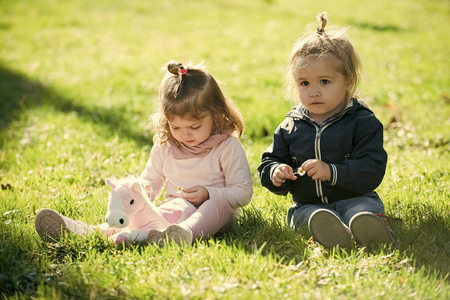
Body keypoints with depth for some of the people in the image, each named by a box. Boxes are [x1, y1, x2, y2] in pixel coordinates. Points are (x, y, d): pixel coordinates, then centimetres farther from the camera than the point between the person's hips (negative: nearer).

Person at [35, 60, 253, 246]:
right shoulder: (164, 146, 9)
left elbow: (243, 192, -4)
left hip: (211, 211, -4)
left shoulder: (227, 147, -6)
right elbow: (151, 180, 19)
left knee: (218, 203, -38)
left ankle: (185, 233, -67)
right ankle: (87, 232, -42)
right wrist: (142, 191, -6)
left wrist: (208, 194, -20)